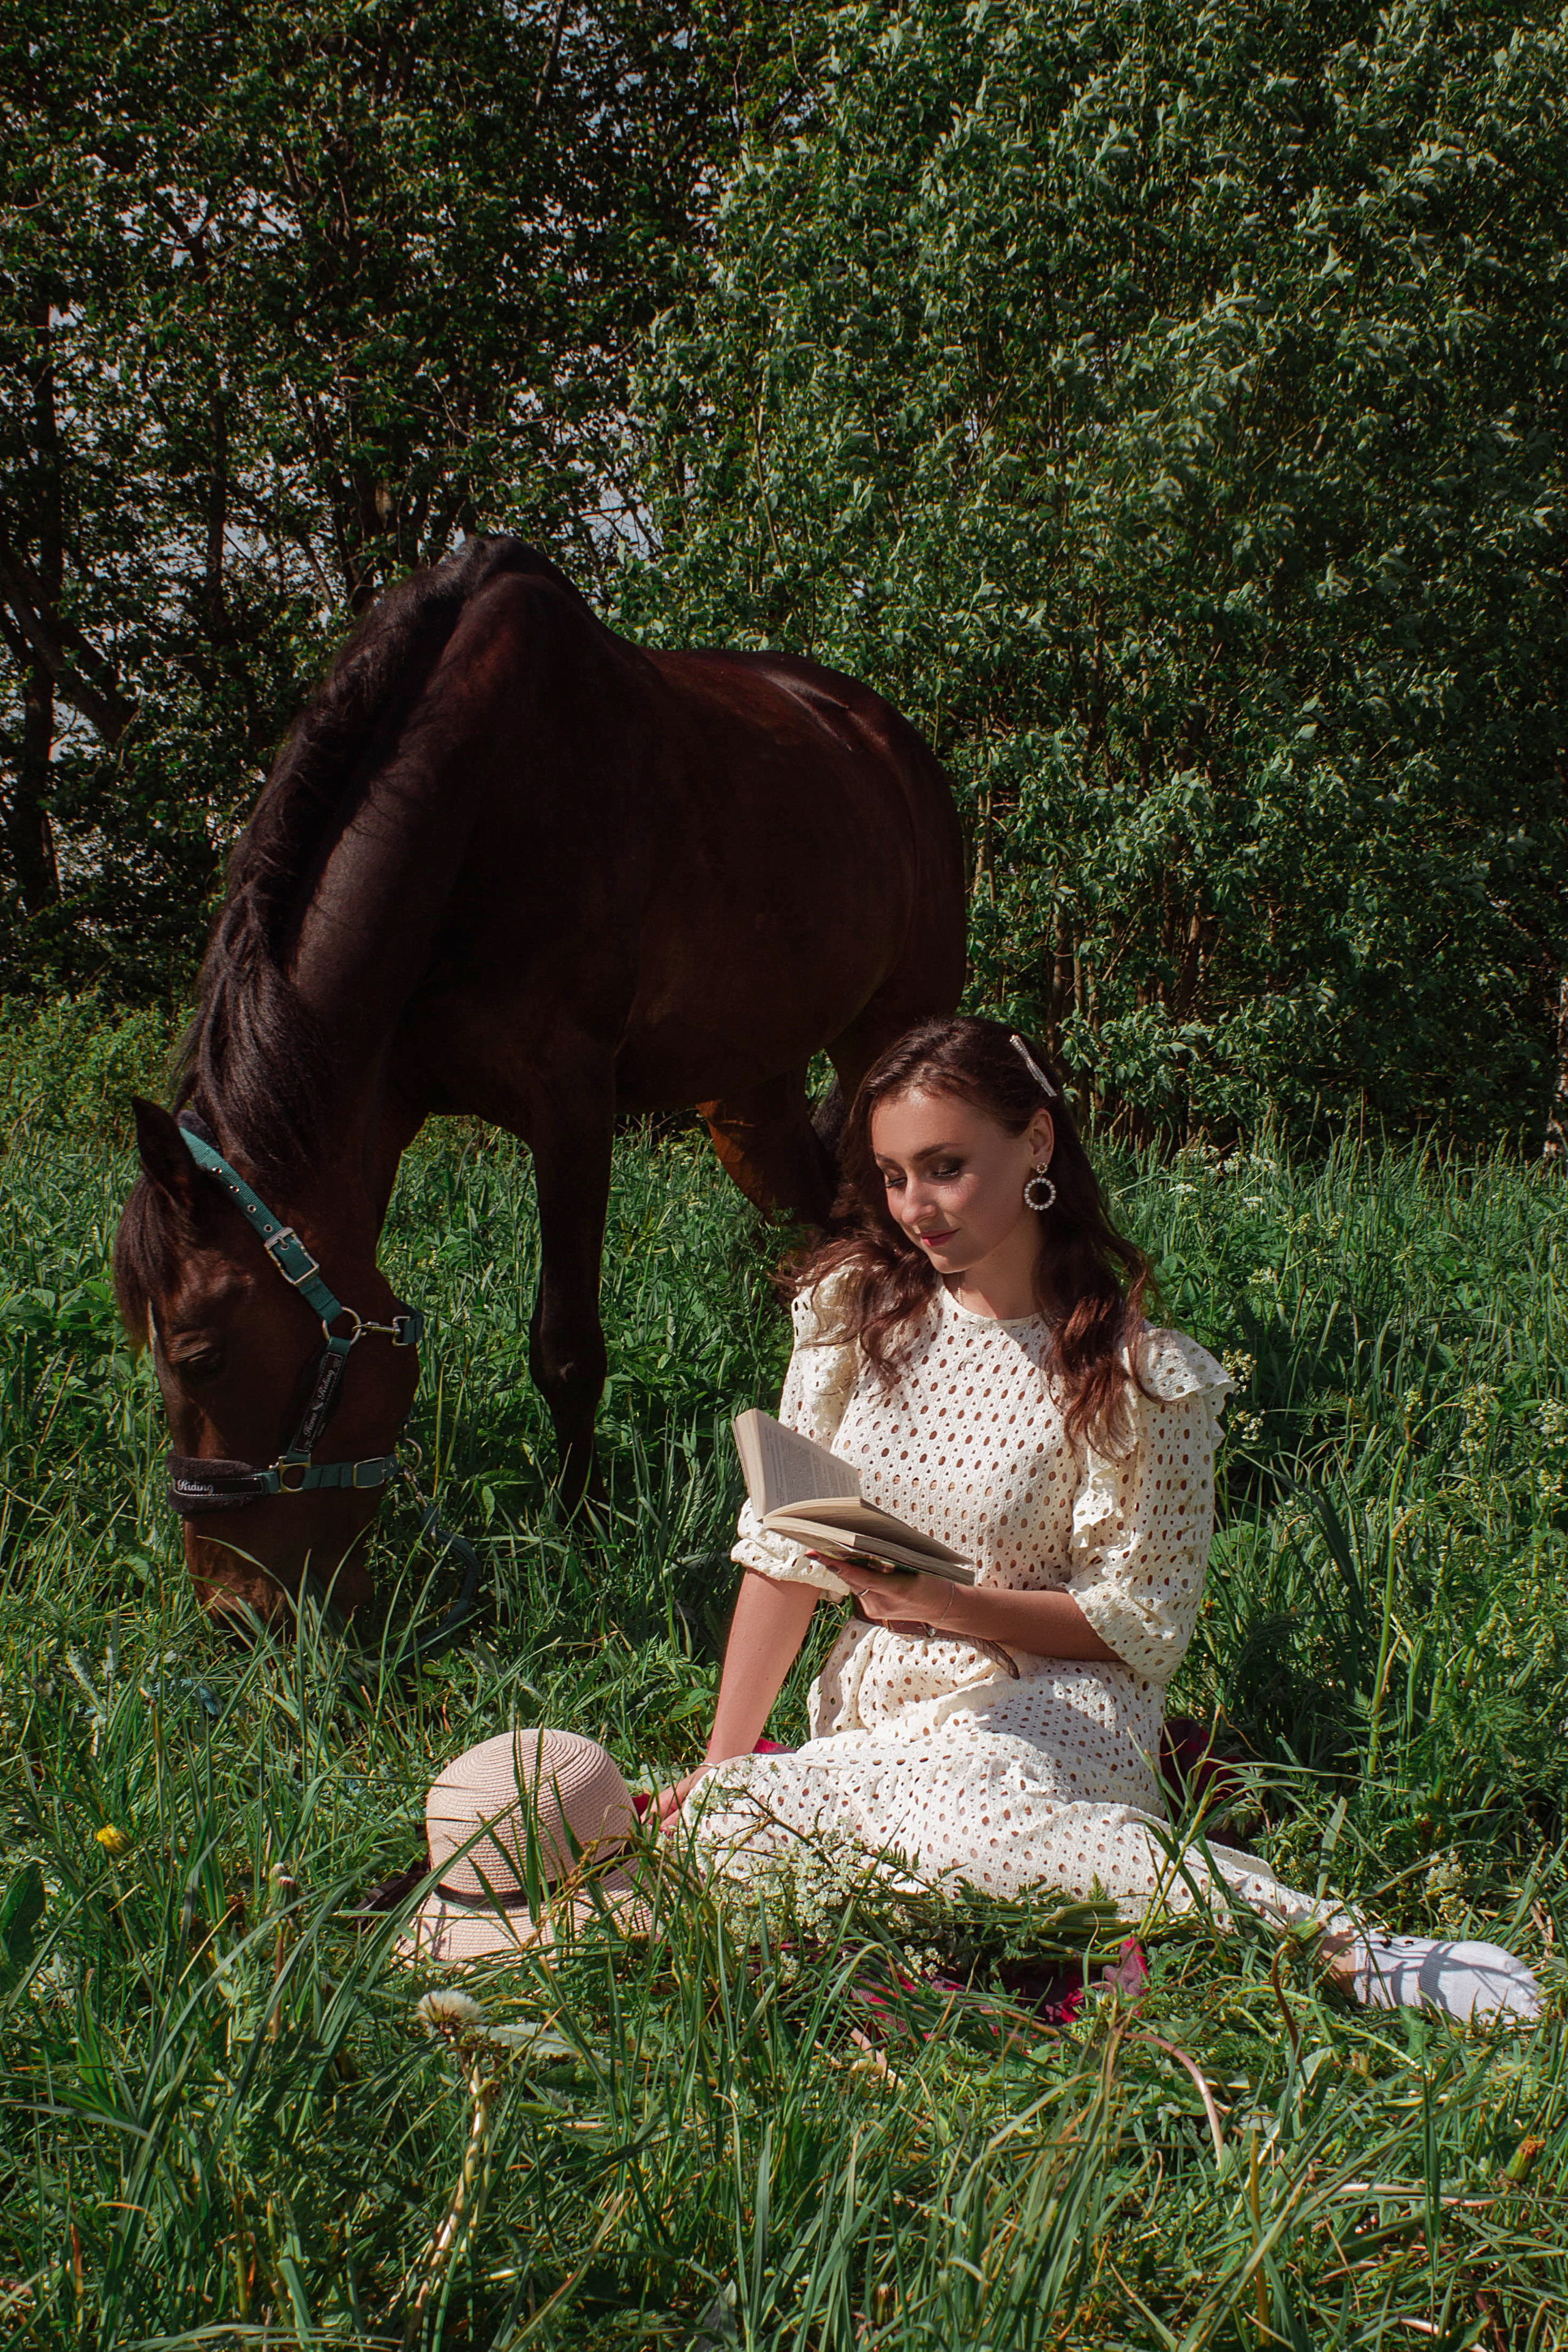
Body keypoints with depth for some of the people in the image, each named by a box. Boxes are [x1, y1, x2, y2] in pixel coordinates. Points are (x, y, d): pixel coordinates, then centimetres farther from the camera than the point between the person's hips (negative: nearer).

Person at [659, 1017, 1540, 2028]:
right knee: (727, 1810, -29)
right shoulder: (856, 1307, 4)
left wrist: (943, 1603, -20)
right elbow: (782, 1548, 5)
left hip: (1049, 1707, -4)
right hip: (874, 1703, 4)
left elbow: (1143, 1623, -6)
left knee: (969, 1820, -40)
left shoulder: (1140, 1373, -8)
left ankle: (1340, 1952, -32)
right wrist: (722, 1757, -3)